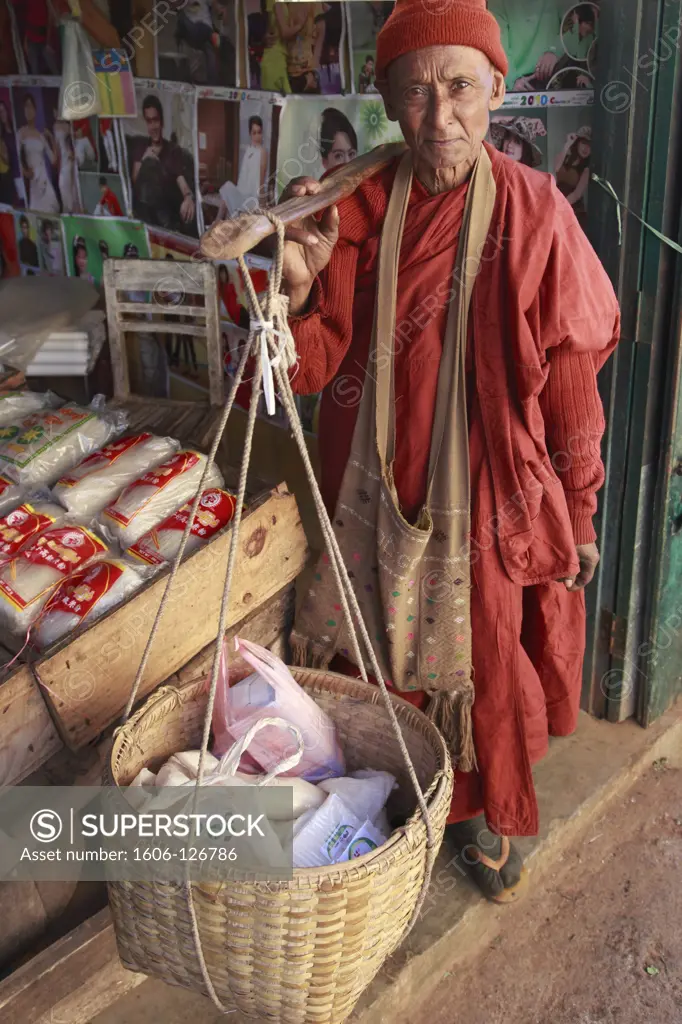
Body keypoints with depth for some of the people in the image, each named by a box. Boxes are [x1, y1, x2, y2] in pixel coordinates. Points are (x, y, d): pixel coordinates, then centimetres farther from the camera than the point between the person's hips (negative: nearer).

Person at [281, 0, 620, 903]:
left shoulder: (533, 216, -11)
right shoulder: (358, 211, -6)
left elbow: (571, 383, -5)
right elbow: (313, 368, -7)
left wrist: (579, 514, 1)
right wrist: (300, 284, -26)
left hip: (490, 504, -1)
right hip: (378, 496, 2)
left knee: (484, 669, 15)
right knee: (382, 662, 18)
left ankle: (479, 816, 44)